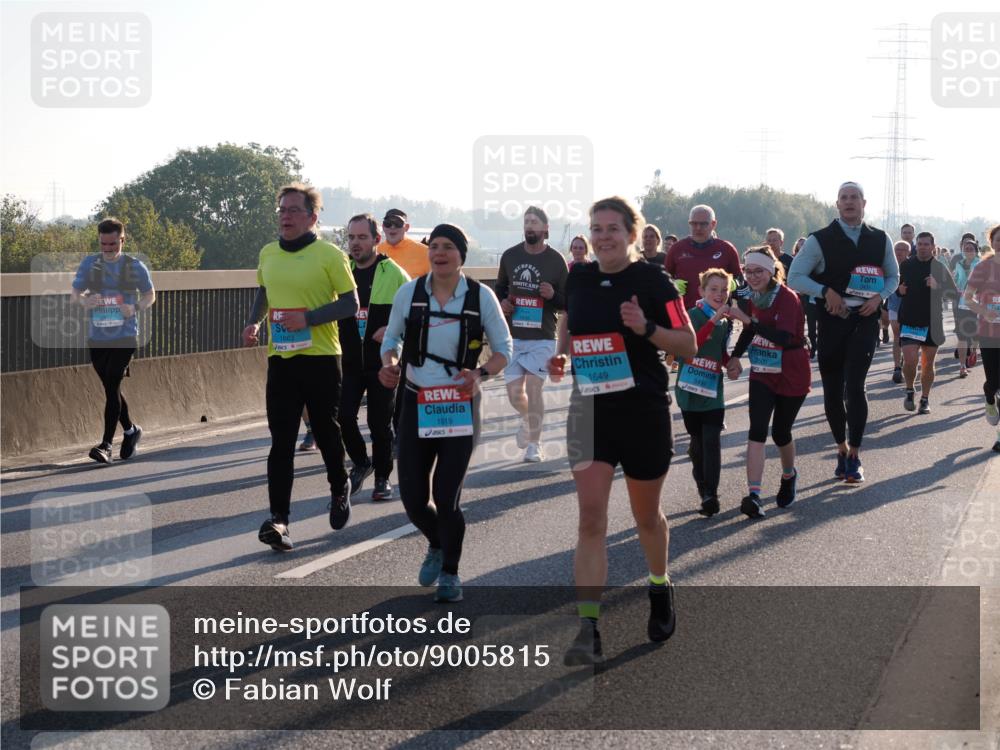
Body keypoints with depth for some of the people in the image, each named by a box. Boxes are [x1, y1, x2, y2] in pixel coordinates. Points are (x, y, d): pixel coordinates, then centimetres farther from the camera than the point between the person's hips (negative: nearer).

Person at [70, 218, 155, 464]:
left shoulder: (135, 266, -1)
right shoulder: (89, 264, 5)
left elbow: (150, 295, 8)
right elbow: (74, 294, 5)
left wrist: (135, 308, -13)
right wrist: (84, 301, -19)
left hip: (125, 337, -4)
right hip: (97, 339, 4)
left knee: (112, 387, -13)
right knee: (110, 388, 13)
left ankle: (106, 444, -12)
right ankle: (130, 430, 35)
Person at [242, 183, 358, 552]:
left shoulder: (329, 255, -7)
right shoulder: (268, 254, 10)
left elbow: (350, 303, -8)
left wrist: (308, 318, -19)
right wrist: (254, 322, 8)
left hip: (320, 358, -4)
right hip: (280, 358, 4)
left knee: (326, 431, 11)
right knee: (281, 441, -3)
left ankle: (339, 489, 39)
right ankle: (278, 518, -7)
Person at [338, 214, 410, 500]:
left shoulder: (394, 274, -4)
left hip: (382, 361, -3)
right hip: (349, 361, 3)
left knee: (380, 423, 2)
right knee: (343, 417, -5)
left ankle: (382, 477, 17)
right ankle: (361, 462, 20)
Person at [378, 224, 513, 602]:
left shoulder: (481, 296, -6)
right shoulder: (409, 292, -2)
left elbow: (504, 349, 1)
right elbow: (391, 338, 10)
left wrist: (480, 374, -18)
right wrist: (389, 365, -11)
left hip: (460, 405, -2)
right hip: (417, 404, 2)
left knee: (446, 496, -5)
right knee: (413, 497, 1)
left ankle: (450, 573, 18)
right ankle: (437, 545, 36)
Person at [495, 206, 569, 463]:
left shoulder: (556, 261, -3)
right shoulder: (509, 256, 5)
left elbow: (568, 302, 2)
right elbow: (499, 287, 20)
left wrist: (553, 295, -19)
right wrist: (501, 303, -1)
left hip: (542, 337, -3)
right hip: (512, 335, 3)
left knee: (533, 388, -8)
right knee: (514, 393, 2)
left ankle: (534, 444, 8)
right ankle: (527, 420, 37)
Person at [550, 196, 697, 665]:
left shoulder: (652, 280, -9)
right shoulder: (578, 278, 3)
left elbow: (689, 346, -8)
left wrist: (646, 329, -24)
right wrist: (561, 354, 2)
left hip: (643, 411, -2)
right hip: (590, 409, 2)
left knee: (646, 515, 15)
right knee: (591, 517, -9)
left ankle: (660, 590, 44)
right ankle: (588, 628, -12)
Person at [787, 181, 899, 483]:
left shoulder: (880, 240, 6)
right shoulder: (820, 240, -2)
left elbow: (893, 276, 17)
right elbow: (794, 277, -5)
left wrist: (879, 297, -4)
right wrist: (826, 292, -18)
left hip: (865, 320, 0)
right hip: (831, 320, 0)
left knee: (855, 385, -13)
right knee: (832, 389, 5)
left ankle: (854, 456, -5)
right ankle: (842, 449, 24)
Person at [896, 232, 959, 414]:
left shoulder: (940, 268, 1)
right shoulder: (906, 265, 4)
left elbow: (955, 292, -1)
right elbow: (895, 286, 17)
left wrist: (937, 286, -17)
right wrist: (899, 289, -6)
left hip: (932, 322, 0)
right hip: (909, 322, 0)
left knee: (928, 365, 7)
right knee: (910, 361, -13)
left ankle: (925, 399, 21)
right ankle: (910, 391, 12)